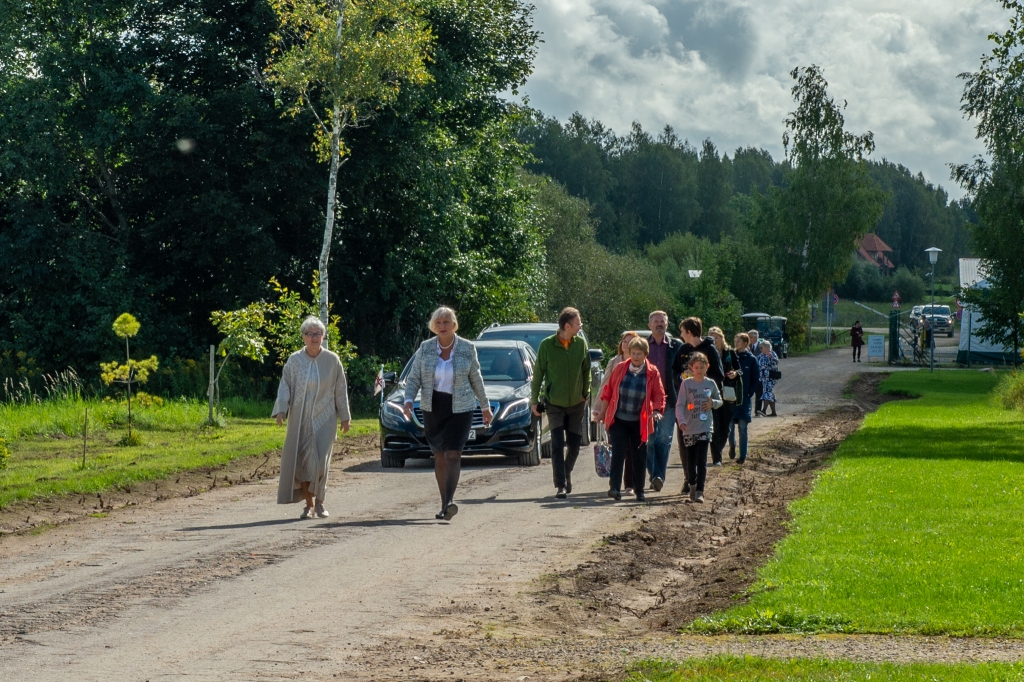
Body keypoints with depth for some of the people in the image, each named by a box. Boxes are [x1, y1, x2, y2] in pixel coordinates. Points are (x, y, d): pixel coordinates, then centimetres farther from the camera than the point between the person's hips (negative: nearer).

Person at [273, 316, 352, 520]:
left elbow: (341, 390, 6)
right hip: (300, 419, 1)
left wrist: (344, 416, 7)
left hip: (324, 419, -1)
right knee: (302, 461, -1)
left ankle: (319, 501, 5)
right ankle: (309, 504, 10)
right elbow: (284, 386, 1)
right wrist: (281, 409, -13)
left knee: (321, 461, -10)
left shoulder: (332, 360, 1)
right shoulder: (294, 360, 1)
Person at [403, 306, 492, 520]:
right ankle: (444, 504, 18)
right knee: (439, 457, 9)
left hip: (460, 409, -3)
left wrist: (485, 407, 15)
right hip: (432, 408, 3)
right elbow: (414, 378, 2)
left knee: (453, 454, -16)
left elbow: (476, 380, 8)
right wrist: (408, 400, -15)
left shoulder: (467, 349, -3)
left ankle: (449, 502, -27)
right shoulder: (425, 348, 0)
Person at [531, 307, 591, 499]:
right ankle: (560, 485, -8)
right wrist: (534, 400, -2)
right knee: (557, 445, -9)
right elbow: (538, 374, -3)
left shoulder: (581, 344, -3)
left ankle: (567, 473, 34)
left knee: (574, 444, 8)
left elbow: (586, 370, 8)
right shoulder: (547, 345, -11)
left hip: (576, 403, 3)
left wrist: (586, 393, 3)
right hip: (555, 404, -3)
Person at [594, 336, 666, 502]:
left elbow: (659, 395, -1)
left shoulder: (653, 373, -2)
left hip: (640, 422, 0)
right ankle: (615, 488, -12)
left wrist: (657, 411, -18)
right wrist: (602, 413, 9)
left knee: (639, 456, 6)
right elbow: (608, 391, 7)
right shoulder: (620, 369, -1)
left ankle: (639, 491, 17)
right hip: (618, 420, 0)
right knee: (618, 452, -10)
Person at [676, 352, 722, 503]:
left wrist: (713, 403, -7)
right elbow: (680, 405, -8)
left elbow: (720, 401, 16)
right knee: (691, 460, 10)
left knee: (701, 460, -9)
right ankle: (691, 484, 32)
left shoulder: (710, 384, 3)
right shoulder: (686, 383, -3)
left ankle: (699, 491, -10)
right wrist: (681, 421, -23)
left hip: (705, 427, 0)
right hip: (689, 428, 0)